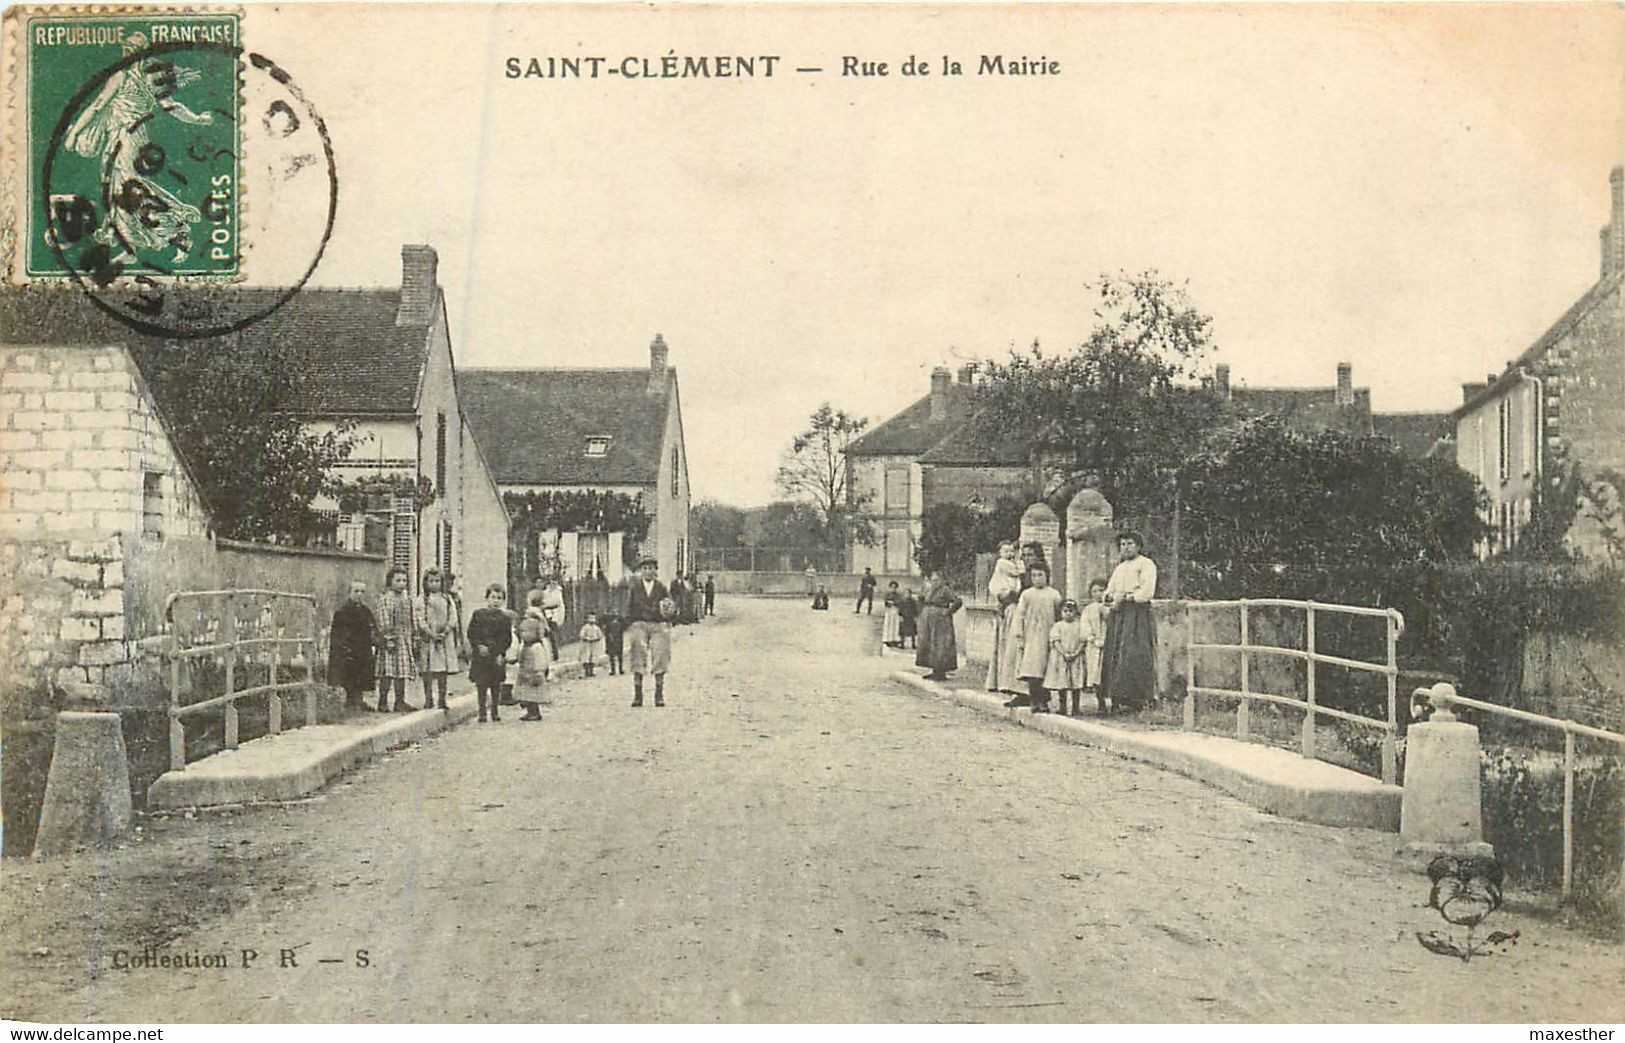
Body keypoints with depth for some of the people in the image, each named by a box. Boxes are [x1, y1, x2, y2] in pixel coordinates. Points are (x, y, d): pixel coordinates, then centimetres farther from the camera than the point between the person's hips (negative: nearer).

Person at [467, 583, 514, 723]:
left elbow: (507, 638, 1)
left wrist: (501, 654, -9)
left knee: (496, 685, 6)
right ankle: (482, 712, 8)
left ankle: (495, 711, 17)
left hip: (497, 656, 0)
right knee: (481, 685, 1)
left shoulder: (504, 618, 3)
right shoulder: (478, 614, 3)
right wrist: (479, 646, -11)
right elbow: (471, 633, 2)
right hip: (480, 655, 0)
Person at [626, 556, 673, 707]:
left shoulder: (661, 587, 9)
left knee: (660, 660, -4)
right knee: (638, 661, -2)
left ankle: (659, 695, 3)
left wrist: (671, 609, -16)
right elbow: (629, 609, 7)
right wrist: (629, 628, -1)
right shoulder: (634, 587, 7)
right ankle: (637, 695, 2)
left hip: (658, 625, 0)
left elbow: (670, 605, 8)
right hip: (639, 625, 0)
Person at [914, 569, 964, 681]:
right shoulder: (930, 591, 16)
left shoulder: (946, 590, -9)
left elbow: (958, 601, -17)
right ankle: (935, 671, 14)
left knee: (940, 646, -8)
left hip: (940, 621, -9)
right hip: (929, 621, 9)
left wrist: (948, 611, -15)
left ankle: (941, 673, -7)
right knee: (929, 645, 9)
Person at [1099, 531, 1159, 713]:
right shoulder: (1120, 567, 25)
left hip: (1137, 613, -7)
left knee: (1133, 656, -13)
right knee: (1115, 655, 0)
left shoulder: (1146, 564, 0)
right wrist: (1109, 599, -1)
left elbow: (1147, 592, -11)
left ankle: (1137, 698, -14)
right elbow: (1109, 590, 21)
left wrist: (1125, 598, -12)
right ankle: (1118, 698, 1)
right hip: (1117, 614, 7)